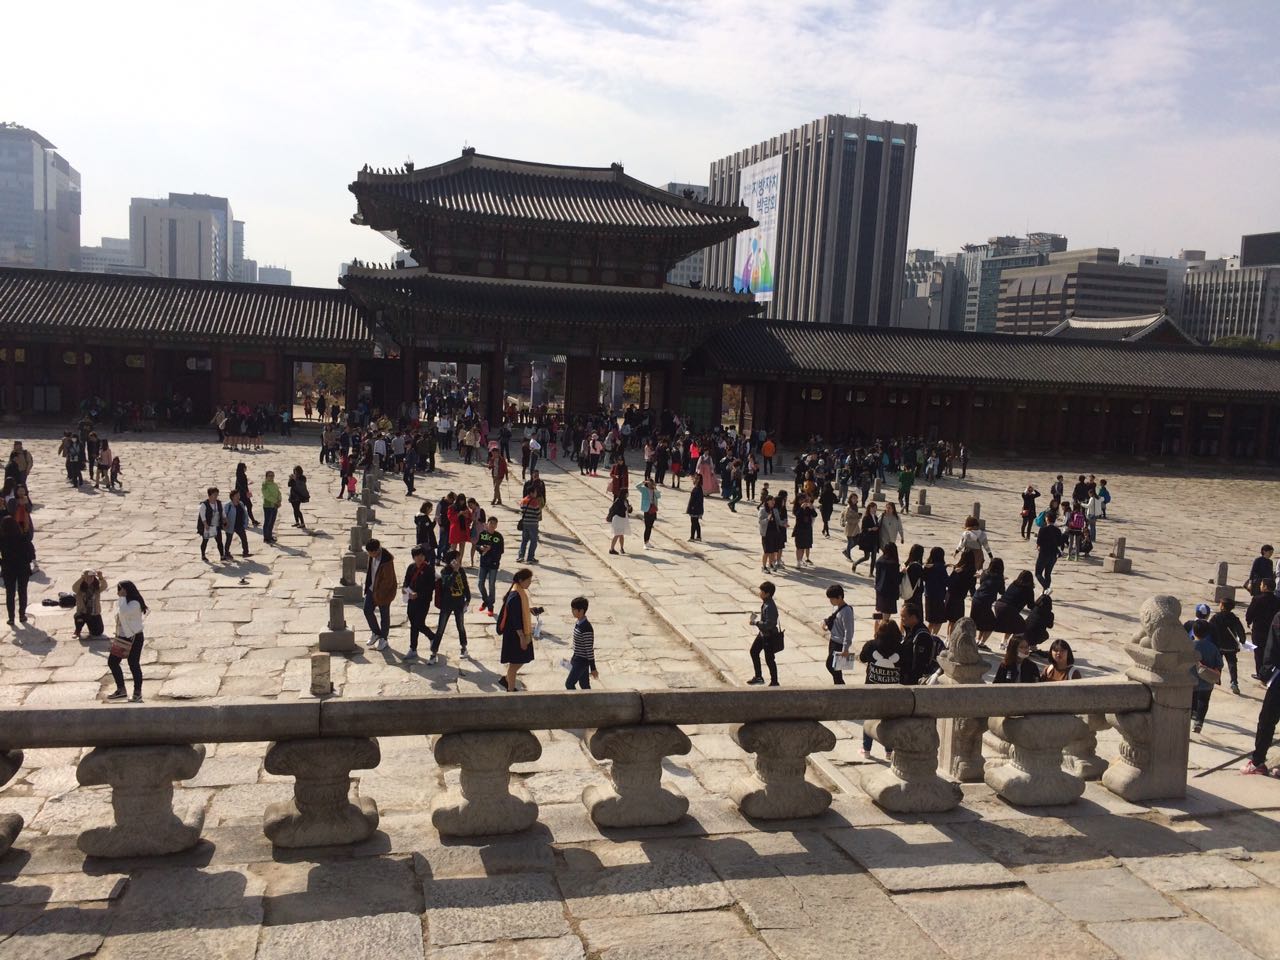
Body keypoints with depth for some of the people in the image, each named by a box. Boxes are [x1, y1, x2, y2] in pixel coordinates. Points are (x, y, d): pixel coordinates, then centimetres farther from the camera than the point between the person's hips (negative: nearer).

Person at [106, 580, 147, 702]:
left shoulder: (134, 603, -18)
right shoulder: (121, 603, 14)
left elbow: (124, 613, -36)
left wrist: (122, 597, -25)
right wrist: (117, 635, 18)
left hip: (134, 638, -10)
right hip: (122, 637, 10)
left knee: (133, 665, -4)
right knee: (112, 662, 11)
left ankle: (137, 693, 7)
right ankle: (121, 690, 20)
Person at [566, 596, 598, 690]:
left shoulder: (586, 628, -25)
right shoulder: (578, 623, 5)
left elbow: (590, 649, -22)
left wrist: (593, 669, -18)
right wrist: (573, 657, 24)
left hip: (582, 661, -9)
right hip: (578, 659, 9)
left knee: (569, 684, -3)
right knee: (584, 685, 14)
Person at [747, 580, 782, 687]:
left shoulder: (770, 607, -29)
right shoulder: (764, 603, 0)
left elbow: (769, 624, -31)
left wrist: (756, 622, -22)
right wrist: (757, 616, 1)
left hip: (769, 636, -10)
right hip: (762, 634, 10)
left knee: (769, 660, 3)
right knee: (754, 651, 21)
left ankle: (774, 682, 20)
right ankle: (758, 677, 36)